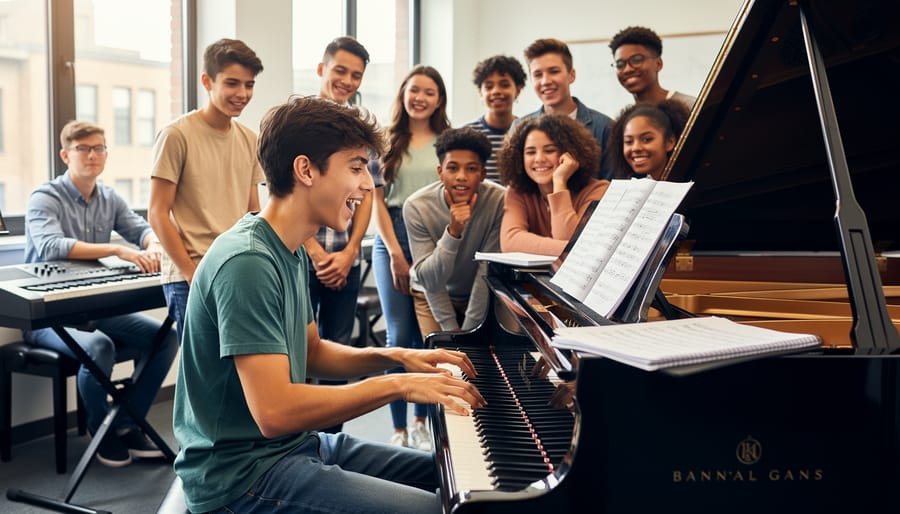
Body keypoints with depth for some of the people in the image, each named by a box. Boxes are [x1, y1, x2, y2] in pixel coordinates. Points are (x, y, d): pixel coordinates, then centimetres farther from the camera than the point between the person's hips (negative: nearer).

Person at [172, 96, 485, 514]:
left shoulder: (292, 253, 8)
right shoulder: (247, 262, -24)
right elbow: (275, 412, -29)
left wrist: (394, 357, 4)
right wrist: (397, 384, -22)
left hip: (296, 445, 10)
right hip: (244, 475, -10)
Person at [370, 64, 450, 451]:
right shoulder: (388, 142, 7)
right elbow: (376, 199, 3)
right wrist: (396, 253, -6)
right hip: (393, 240, -1)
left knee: (428, 335, 2)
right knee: (400, 335, -3)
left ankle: (421, 422, 17)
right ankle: (399, 429, 5)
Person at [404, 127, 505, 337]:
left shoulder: (499, 201, -25)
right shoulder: (416, 206, -23)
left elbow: (489, 271, -20)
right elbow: (430, 281, -23)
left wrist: (469, 332, -19)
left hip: (482, 295, 0)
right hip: (432, 294, 0)